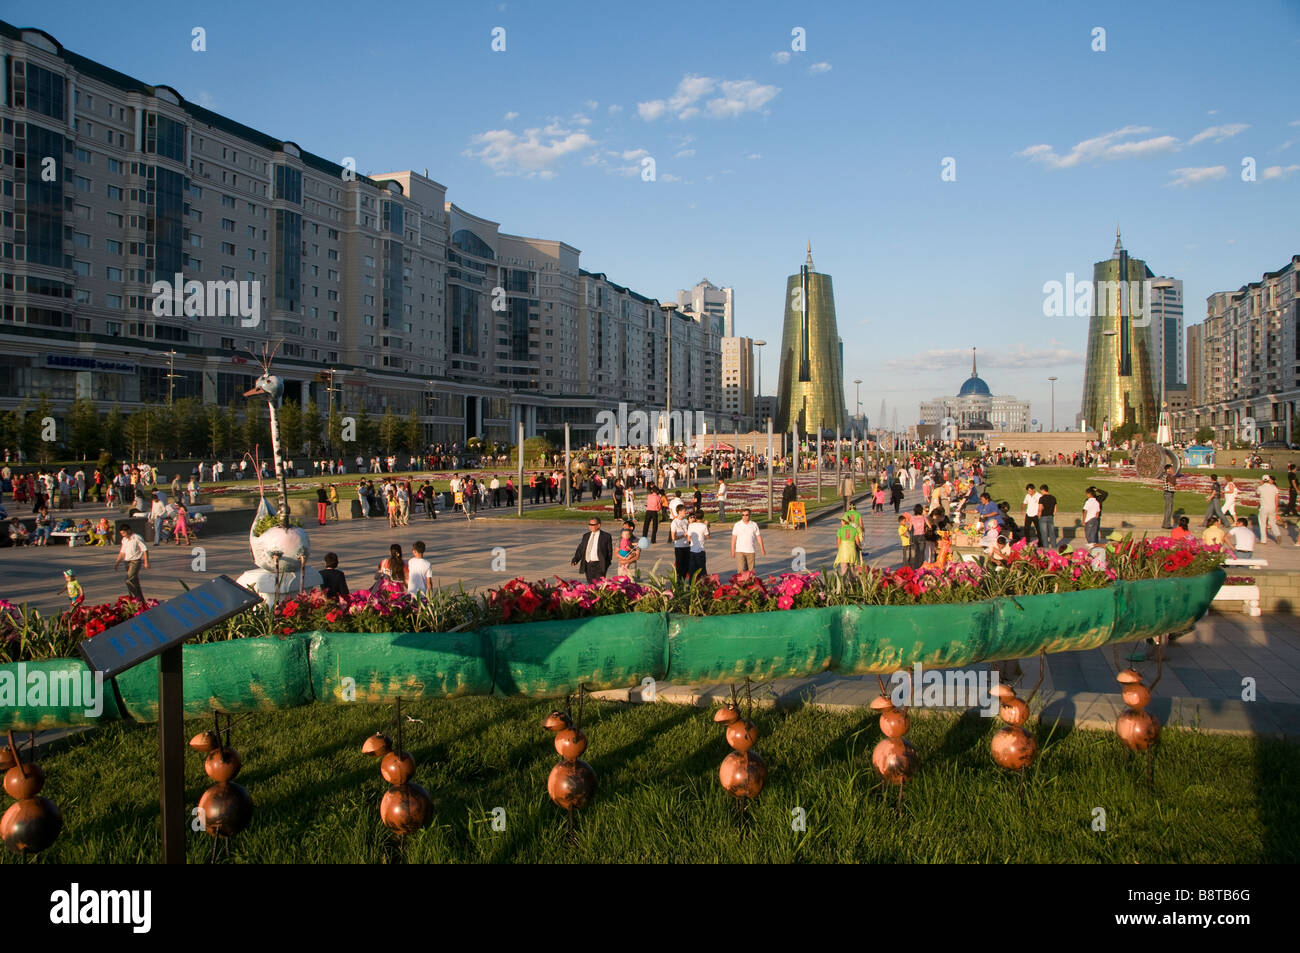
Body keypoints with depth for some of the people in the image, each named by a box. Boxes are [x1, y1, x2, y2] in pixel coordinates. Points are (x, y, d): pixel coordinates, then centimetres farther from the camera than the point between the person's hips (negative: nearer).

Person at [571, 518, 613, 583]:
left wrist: (607, 564, -6)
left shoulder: (606, 536, -1)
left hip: (598, 565, -5)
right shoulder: (586, 536, 14)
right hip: (587, 565, 5)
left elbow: (609, 551, 0)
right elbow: (580, 549, 12)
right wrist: (575, 559, -3)